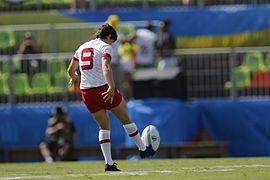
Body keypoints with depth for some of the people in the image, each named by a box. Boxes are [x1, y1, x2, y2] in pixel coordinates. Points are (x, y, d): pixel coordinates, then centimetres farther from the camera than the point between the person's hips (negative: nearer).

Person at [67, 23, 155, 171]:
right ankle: (143, 149, 28)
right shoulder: (106, 47, -6)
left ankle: (108, 162, 5)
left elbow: (71, 70, 22)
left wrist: (74, 77, 45)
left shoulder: (82, 47, 14)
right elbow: (106, 67, -25)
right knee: (125, 119, 15)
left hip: (86, 91, 6)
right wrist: (112, 87, -35)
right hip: (104, 89, -6)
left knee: (104, 127, 15)